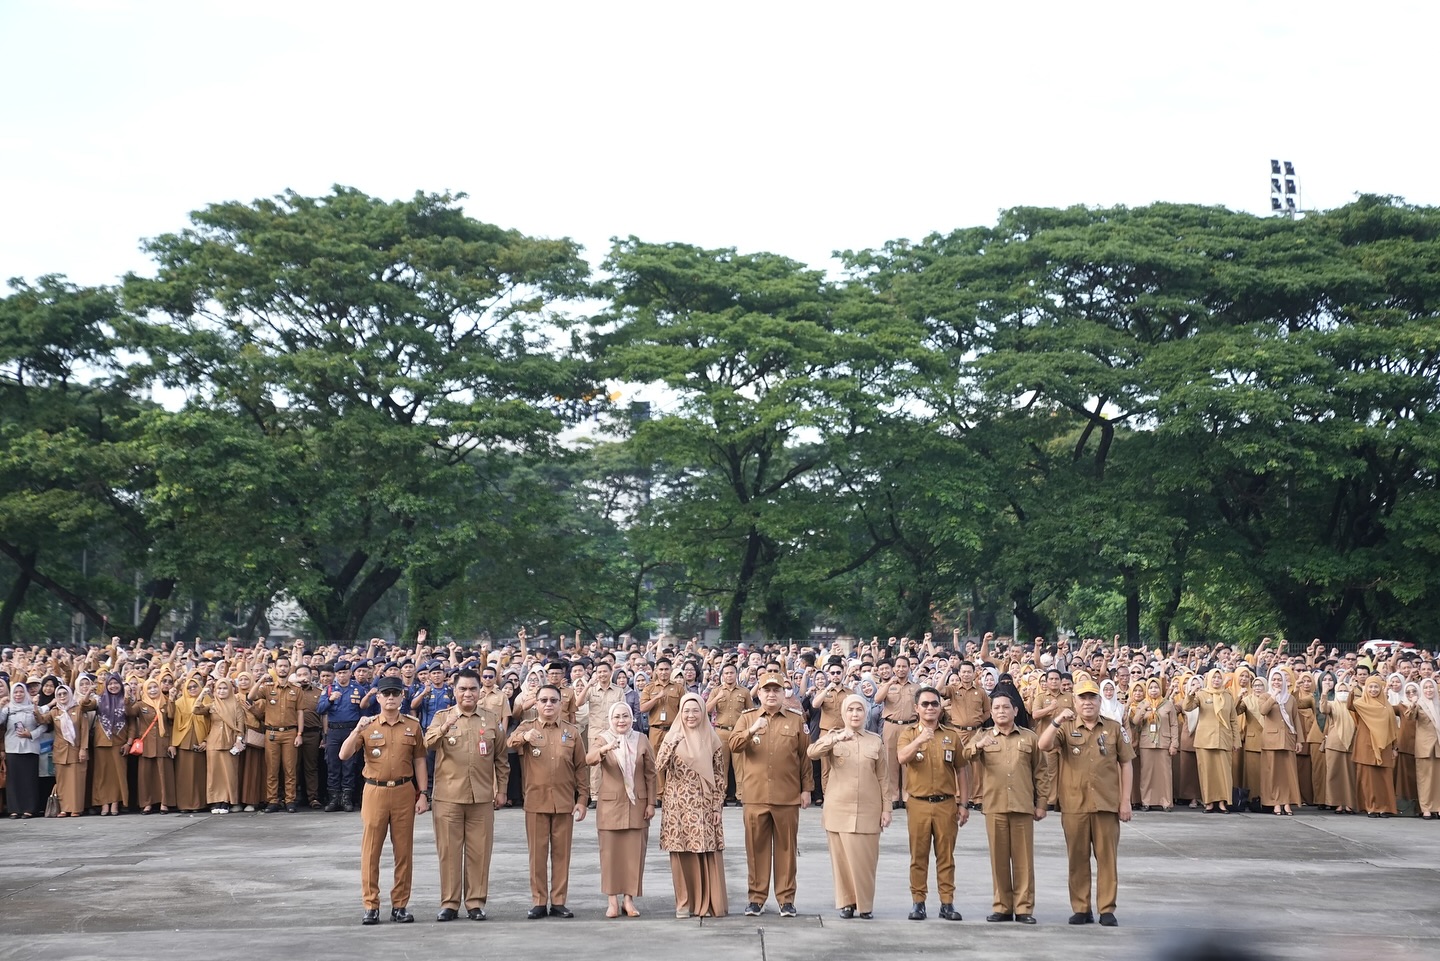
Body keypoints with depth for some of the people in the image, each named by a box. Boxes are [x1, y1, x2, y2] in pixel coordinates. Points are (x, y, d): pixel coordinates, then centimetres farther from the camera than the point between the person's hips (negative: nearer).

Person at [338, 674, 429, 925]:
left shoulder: (412, 726, 6)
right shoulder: (368, 726, 3)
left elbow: (419, 761, 7)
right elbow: (343, 755, -4)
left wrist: (423, 795, 1)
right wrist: (357, 730, -19)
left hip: (404, 793, 1)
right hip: (375, 791, -1)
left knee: (404, 850, 4)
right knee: (371, 849, 0)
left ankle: (400, 905, 12)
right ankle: (371, 905, 6)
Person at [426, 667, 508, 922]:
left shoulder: (492, 719, 9)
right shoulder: (442, 717, 5)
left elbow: (501, 758, 12)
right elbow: (428, 745, -13)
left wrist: (501, 790, 8)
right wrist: (445, 727, -30)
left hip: (482, 796, 1)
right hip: (447, 795, -1)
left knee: (479, 851, 3)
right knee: (449, 851, 2)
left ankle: (476, 902, 11)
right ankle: (449, 903, 9)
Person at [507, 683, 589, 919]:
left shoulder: (572, 732, 8)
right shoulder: (526, 728, 4)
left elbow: (581, 767, 9)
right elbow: (508, 744, -18)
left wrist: (582, 799, 2)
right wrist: (523, 737, -40)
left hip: (565, 802, 1)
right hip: (536, 802, -1)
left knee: (561, 853, 4)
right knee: (537, 854, 2)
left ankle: (558, 902, 10)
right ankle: (538, 902, 8)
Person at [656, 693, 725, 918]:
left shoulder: (712, 739, 6)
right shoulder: (673, 736, 5)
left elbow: (719, 773, 7)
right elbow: (659, 766, -6)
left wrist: (718, 803, 0)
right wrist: (672, 744, -19)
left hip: (705, 804, 0)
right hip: (679, 804, 0)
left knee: (709, 853, -2)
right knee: (682, 853, 0)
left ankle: (711, 902, 6)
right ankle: (685, 902, 9)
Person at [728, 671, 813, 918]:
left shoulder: (796, 720, 8)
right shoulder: (747, 718, 9)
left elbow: (805, 756, 8)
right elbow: (734, 745, -5)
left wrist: (806, 788, 3)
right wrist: (752, 731, -22)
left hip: (788, 796, 0)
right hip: (755, 795, 0)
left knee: (786, 848, 4)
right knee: (756, 847, 3)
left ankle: (786, 898, 10)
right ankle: (756, 898, 11)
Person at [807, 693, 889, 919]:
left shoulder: (876, 741, 7)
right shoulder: (833, 737, 5)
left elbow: (883, 778, 8)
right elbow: (812, 752, -16)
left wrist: (886, 808, 2)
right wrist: (837, 738, -30)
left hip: (868, 810, 0)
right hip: (839, 808, 0)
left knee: (864, 858, -1)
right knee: (842, 856, 2)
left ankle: (865, 904, 11)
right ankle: (846, 902, 14)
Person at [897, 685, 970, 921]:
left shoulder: (952, 735, 7)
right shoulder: (909, 734, 3)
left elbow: (961, 771, 10)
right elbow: (902, 758, -18)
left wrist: (964, 804, 6)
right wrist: (919, 740, -35)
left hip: (946, 804, 1)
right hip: (918, 803, -1)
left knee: (946, 856, 4)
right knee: (918, 856, 4)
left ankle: (947, 903, 9)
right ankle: (918, 902, 10)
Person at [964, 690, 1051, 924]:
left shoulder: (1030, 738, 10)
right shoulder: (982, 738, 10)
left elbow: (1041, 773, 11)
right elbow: (966, 758, -9)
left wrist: (1042, 803, 4)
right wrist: (977, 747, -30)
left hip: (1023, 806, -1)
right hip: (994, 806, 1)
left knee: (1023, 858, 0)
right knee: (998, 858, 4)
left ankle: (1024, 908, 5)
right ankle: (1002, 907, 10)